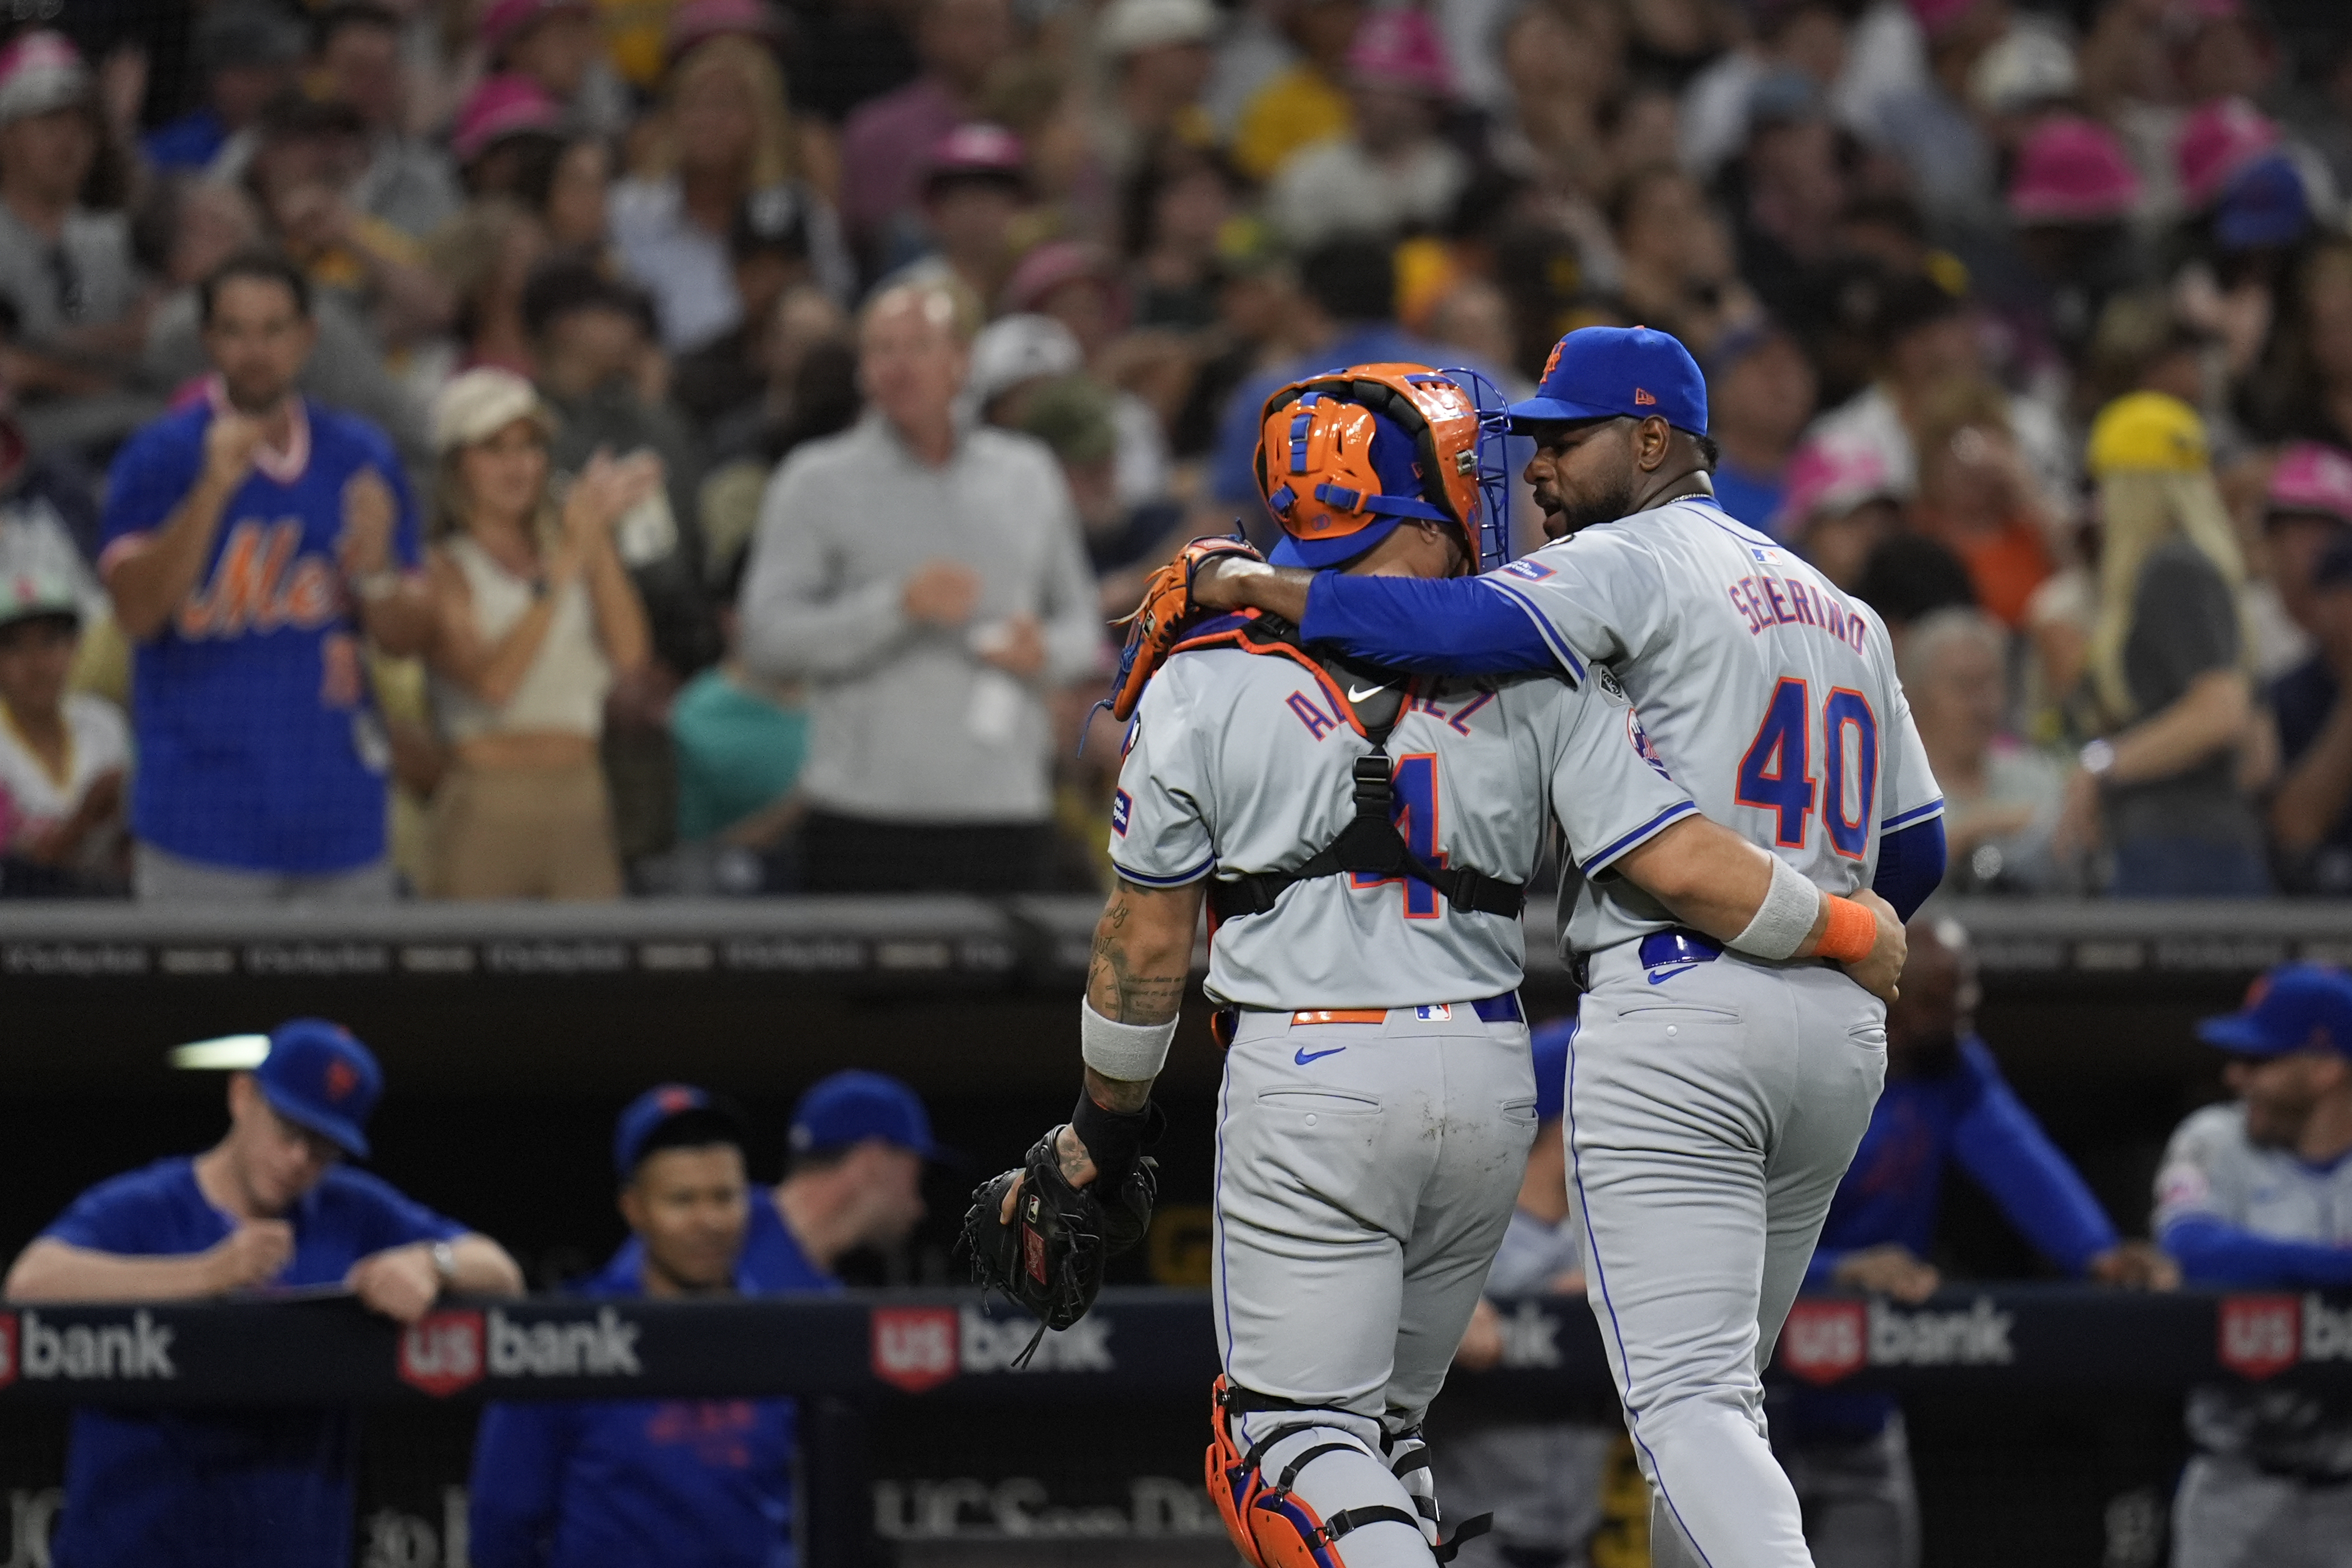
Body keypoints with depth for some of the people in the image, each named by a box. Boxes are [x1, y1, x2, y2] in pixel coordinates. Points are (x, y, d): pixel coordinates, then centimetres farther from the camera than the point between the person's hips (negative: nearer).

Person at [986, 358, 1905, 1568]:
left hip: (1304, 1075, -3)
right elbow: (1679, 866, -5)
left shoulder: (1206, 688, -2)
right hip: (1484, 1083, 3)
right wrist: (1856, 940, 11)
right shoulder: (1534, 675, 0)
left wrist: (1107, 1129, 19)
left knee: (1301, 1435, -3)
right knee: (1382, 1419, 18)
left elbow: (1147, 944, 4)